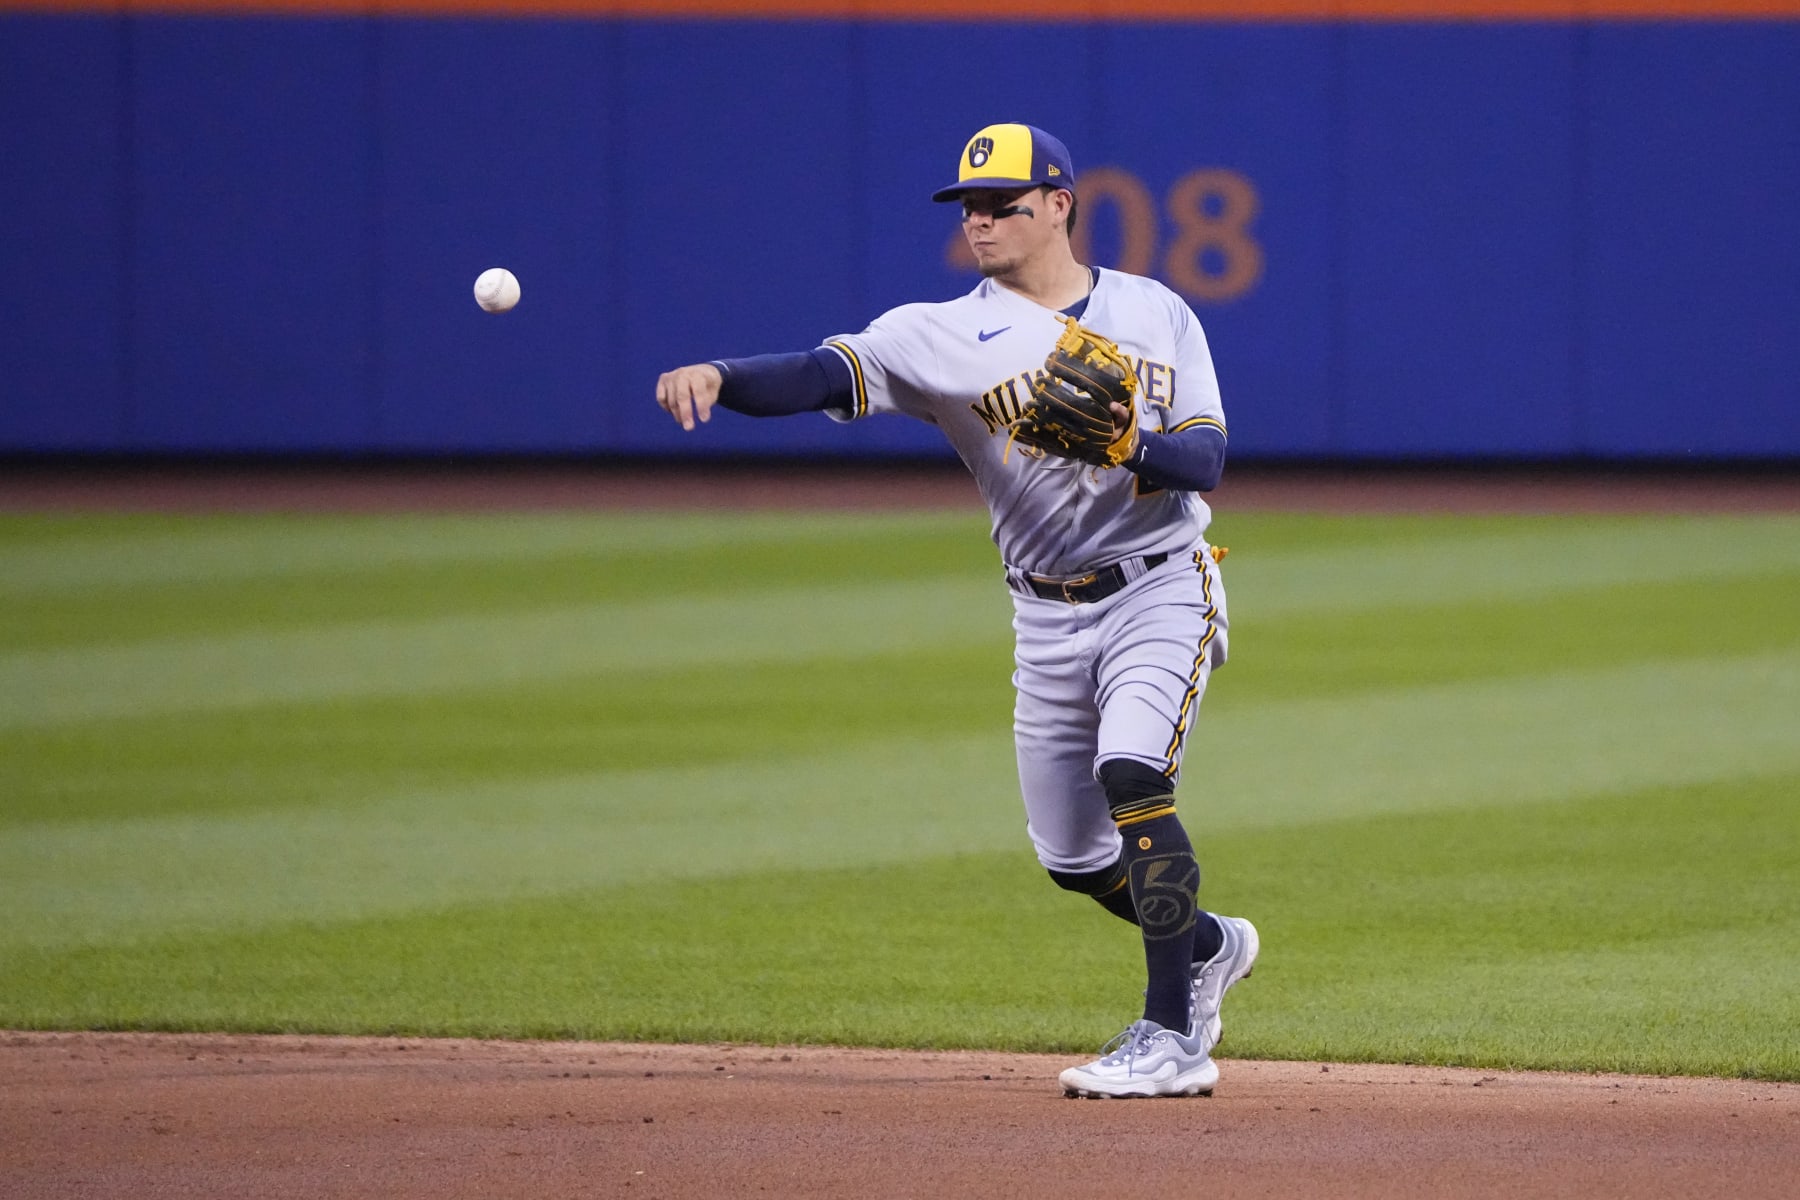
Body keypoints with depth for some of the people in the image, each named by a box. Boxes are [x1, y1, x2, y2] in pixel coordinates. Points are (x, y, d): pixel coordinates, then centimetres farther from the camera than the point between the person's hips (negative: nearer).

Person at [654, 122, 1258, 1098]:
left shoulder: (1156, 315, 1)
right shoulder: (945, 335, -3)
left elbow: (1207, 459, -6)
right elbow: (826, 373, -20)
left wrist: (1135, 449, -28)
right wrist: (716, 376, -39)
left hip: (1162, 589, -3)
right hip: (1046, 619, 3)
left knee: (1131, 776, -26)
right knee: (1071, 858, 8)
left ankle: (1172, 1038, -23)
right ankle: (1208, 945, 39)